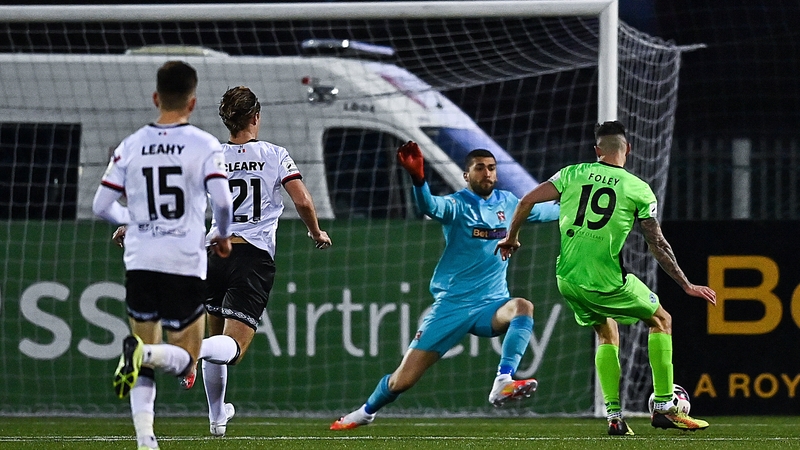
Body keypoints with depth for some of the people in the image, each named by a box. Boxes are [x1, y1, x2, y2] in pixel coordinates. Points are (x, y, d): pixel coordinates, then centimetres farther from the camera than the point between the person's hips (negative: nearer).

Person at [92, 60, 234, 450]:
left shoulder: (130, 147, 5)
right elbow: (223, 202, -15)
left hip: (139, 261, 3)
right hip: (185, 264, -3)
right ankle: (143, 353, -27)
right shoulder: (205, 146, -5)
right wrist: (223, 237, 6)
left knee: (147, 366, 15)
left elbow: (101, 206, 6)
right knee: (184, 360, 6)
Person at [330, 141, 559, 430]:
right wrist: (418, 180, -51)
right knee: (403, 379, -2)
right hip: (452, 306, -3)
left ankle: (503, 385, -41)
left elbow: (541, 211, 30)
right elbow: (430, 206, -32)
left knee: (522, 307, -33)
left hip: (490, 307, 3)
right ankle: (367, 411, 29)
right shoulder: (457, 205, -8)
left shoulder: (507, 203, 8)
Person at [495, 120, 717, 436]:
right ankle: (664, 407, 12)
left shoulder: (573, 174, 6)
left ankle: (613, 415, 15)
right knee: (661, 320, 18)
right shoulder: (640, 190, 0)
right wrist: (687, 286, 11)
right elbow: (658, 246, 1)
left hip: (567, 279, 4)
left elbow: (527, 201, 4)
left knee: (607, 333, 26)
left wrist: (512, 238, 21)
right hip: (607, 280, -3)